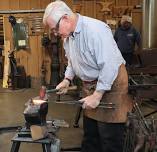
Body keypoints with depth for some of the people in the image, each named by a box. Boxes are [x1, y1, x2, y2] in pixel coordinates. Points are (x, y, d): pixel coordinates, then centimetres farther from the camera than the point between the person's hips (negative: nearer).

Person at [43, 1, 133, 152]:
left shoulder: (95, 29, -24)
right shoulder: (68, 35, 4)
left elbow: (109, 65, -27)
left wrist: (97, 95, -23)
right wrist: (67, 79, 8)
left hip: (111, 83, -8)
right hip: (90, 85, 8)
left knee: (110, 138, -2)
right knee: (89, 133, 17)